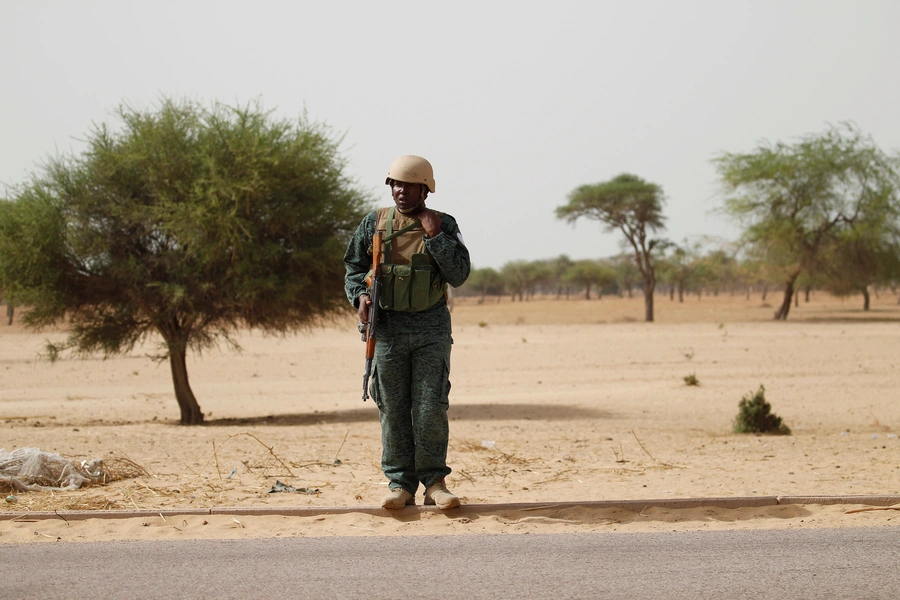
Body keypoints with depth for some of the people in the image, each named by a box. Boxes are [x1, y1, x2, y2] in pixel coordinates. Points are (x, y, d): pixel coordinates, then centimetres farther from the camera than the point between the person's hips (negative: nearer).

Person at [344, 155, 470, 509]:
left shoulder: (444, 226, 2)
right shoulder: (375, 223, 6)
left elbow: (459, 275, -6)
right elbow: (354, 266, 11)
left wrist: (436, 237, -13)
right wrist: (359, 296, -7)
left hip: (432, 329, -1)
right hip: (388, 327, 1)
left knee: (430, 407, -5)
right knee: (393, 409, 2)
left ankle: (435, 482, 3)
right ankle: (400, 484, 8)